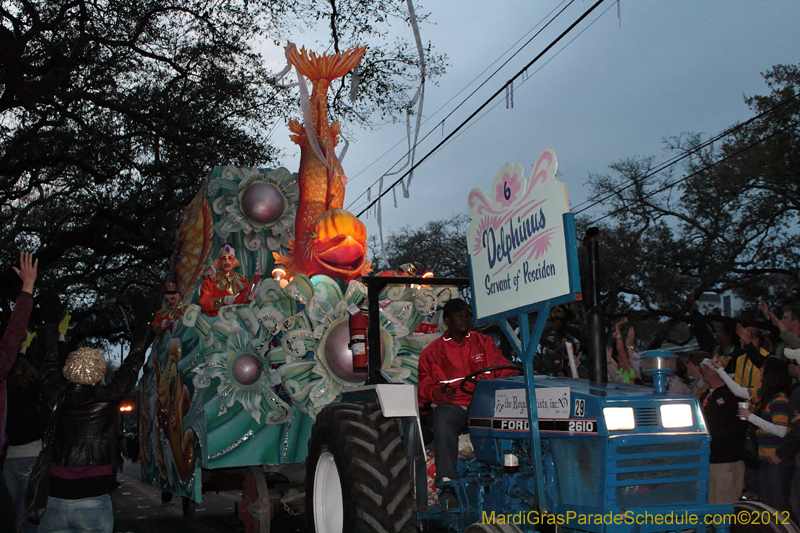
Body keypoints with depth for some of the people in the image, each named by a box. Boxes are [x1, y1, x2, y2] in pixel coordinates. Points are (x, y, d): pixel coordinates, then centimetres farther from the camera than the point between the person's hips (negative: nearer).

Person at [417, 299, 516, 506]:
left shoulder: (484, 342, 17)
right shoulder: (432, 352, 14)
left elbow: (503, 370, 8)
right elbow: (424, 386, 11)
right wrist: (436, 393, -13)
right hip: (450, 404, -1)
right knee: (443, 427, -34)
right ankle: (447, 483, -35)